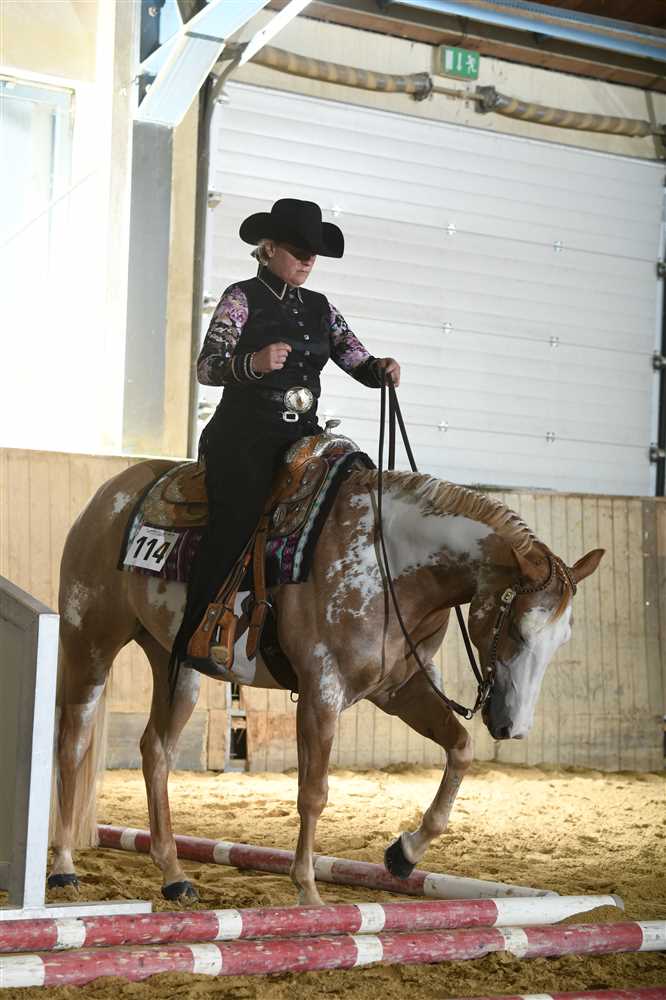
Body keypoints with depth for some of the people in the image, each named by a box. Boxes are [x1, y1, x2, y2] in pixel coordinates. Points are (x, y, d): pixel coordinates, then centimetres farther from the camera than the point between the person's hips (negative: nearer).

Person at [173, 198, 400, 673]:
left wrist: (382, 368, -14)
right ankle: (196, 636, -18)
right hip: (244, 433, -6)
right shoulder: (242, 298, 1)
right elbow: (207, 368, -7)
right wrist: (254, 362, -26)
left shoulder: (320, 308, 16)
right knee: (238, 518, -23)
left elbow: (357, 362, 9)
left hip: (302, 435, 6)